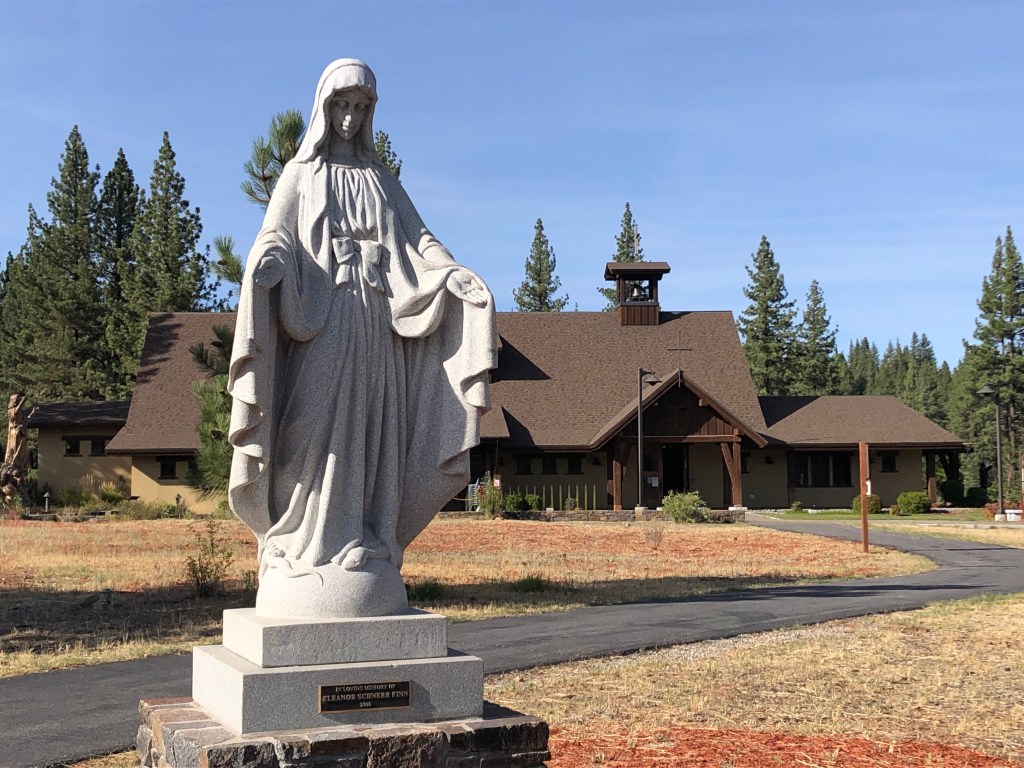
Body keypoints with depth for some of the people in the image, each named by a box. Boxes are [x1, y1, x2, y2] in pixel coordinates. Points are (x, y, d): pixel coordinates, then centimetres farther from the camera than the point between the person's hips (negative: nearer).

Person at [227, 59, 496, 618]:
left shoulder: (382, 181, 20)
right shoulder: (300, 175, 12)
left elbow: (418, 240, 9)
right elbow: (276, 236, -2)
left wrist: (459, 276, -10)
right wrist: (263, 265, -27)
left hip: (374, 325, 3)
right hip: (318, 322, -3)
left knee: (368, 435, -1)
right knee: (313, 432, -9)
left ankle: (364, 551, 1)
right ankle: (306, 551, -8)